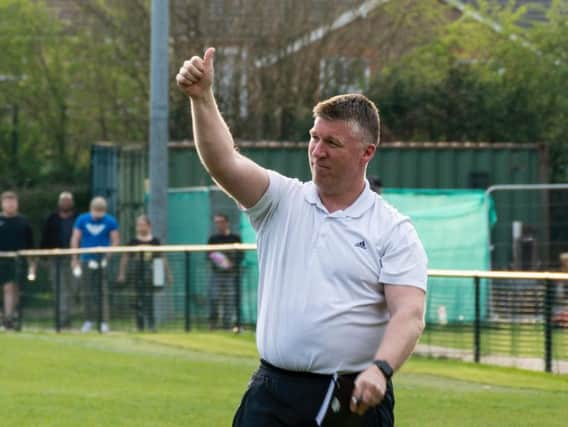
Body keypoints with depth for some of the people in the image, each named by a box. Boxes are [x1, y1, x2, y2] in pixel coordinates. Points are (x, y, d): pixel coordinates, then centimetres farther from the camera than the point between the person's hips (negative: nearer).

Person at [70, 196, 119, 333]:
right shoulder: (82, 220, 4)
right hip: (86, 260, 2)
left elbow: (115, 241, 1)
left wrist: (109, 257, -11)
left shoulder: (110, 222, 1)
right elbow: (75, 240, 6)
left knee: (103, 292, -6)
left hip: (103, 261, -2)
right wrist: (75, 259, 0)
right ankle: (89, 320, 14)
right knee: (87, 293, 4)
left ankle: (104, 322, -3)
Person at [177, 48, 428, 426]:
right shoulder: (281, 202, 7)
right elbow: (224, 162, -9)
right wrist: (202, 98, -24)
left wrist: (381, 369, -28)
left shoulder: (394, 231, -1)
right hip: (273, 395, 2)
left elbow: (409, 314, -10)